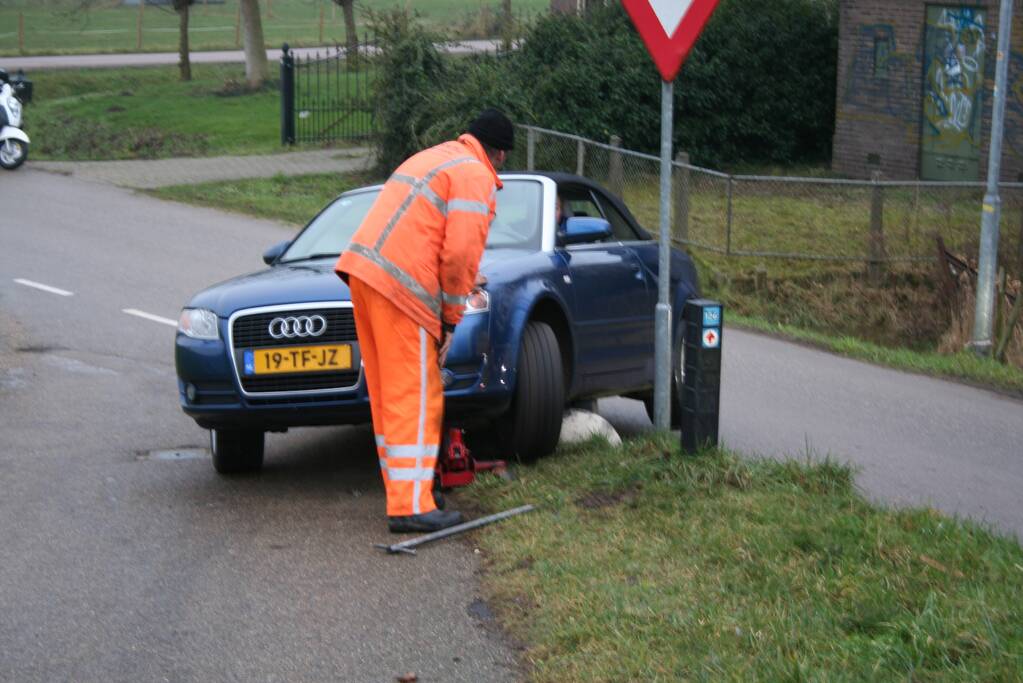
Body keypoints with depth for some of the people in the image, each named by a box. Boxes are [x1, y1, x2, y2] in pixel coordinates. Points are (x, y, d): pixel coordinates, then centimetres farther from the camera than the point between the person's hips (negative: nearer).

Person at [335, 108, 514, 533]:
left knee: (388, 394, 13)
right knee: (414, 398, -7)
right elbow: (461, 252, -13)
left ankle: (402, 488, 20)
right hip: (400, 286, -9)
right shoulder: (476, 178, -3)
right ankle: (410, 505, -9)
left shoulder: (433, 157, 26)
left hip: (362, 270, 9)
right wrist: (451, 320, -3)